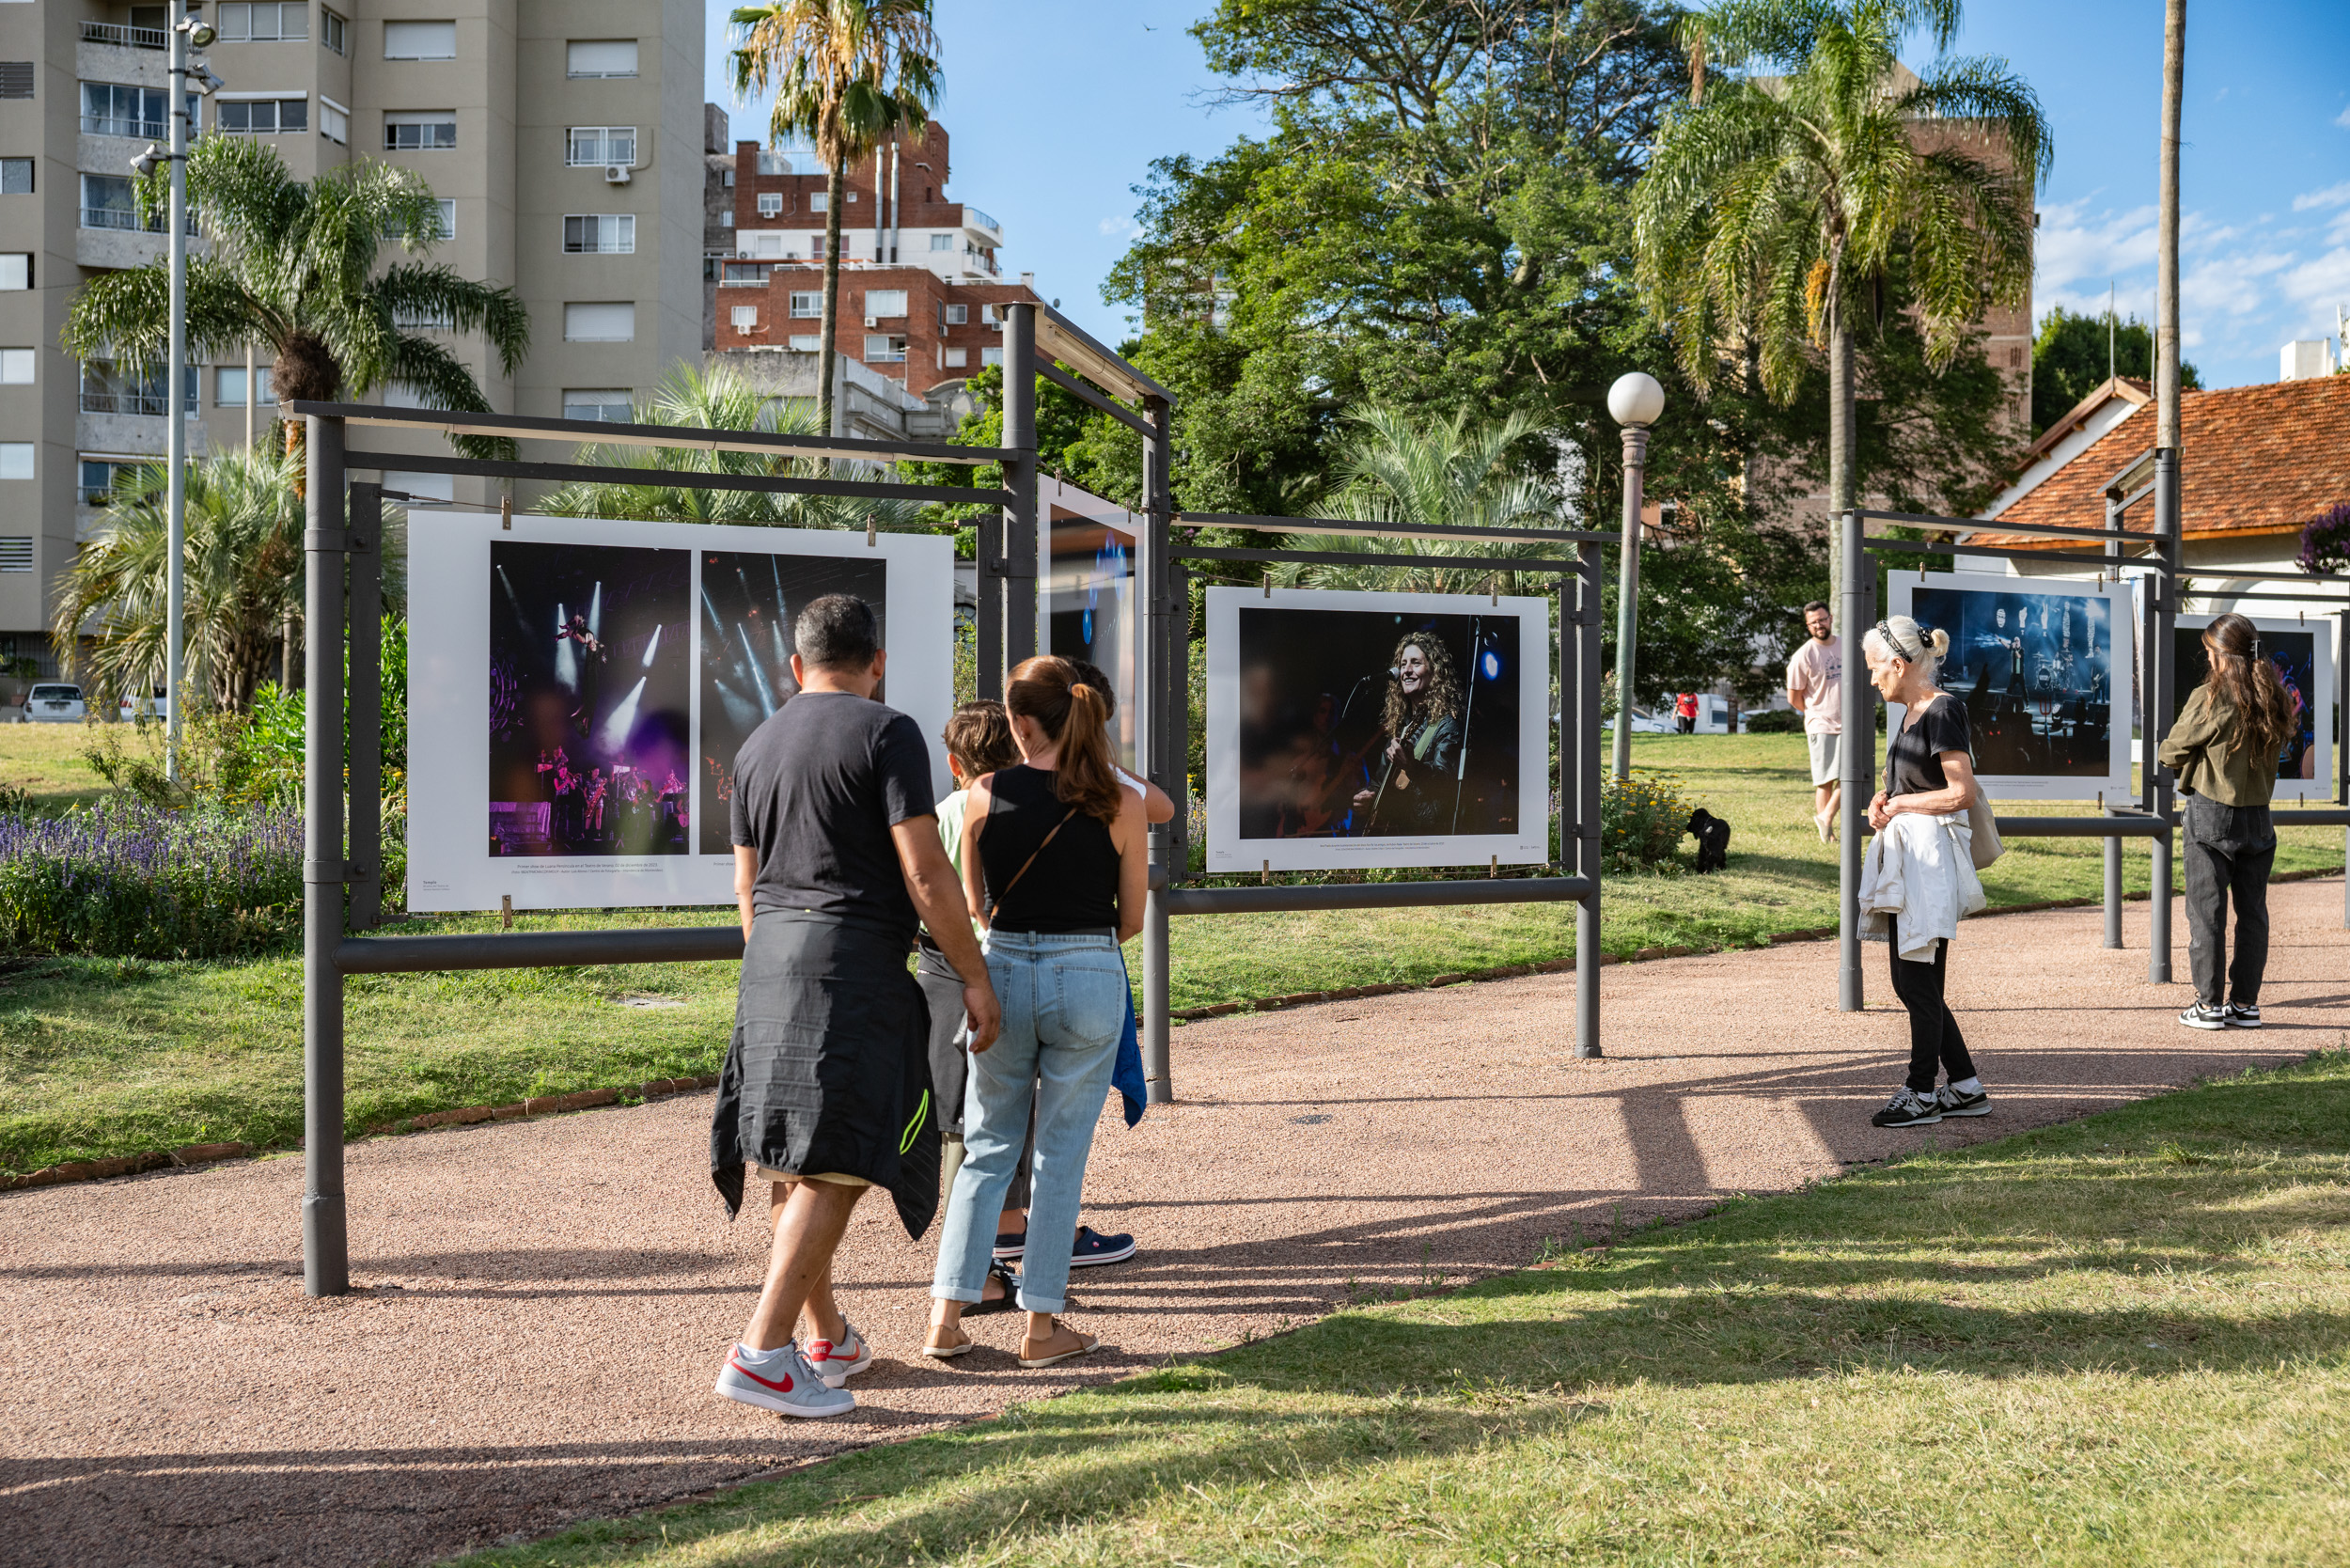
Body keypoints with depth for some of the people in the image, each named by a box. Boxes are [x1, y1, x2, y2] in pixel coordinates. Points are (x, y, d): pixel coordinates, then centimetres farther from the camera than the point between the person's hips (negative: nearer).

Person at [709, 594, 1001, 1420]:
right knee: (837, 1163, -6)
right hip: (853, 963, -7)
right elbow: (924, 872, -12)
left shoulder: (757, 746, 15)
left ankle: (826, 1336, 26)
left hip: (769, 959, 8)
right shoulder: (887, 733, -6)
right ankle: (763, 1351, -12)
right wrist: (974, 975, -6)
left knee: (794, 1159, 14)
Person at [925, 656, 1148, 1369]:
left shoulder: (985, 795, -3)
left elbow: (977, 906, 9)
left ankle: (947, 1315, 11)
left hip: (1003, 973, 1)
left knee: (987, 1148, 14)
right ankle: (1041, 1325, 12)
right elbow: (1131, 920, 3)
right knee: (1061, 1154, 8)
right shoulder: (1121, 804, -5)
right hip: (1089, 979, -1)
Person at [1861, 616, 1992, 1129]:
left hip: (1930, 856, -10)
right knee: (1912, 981, 12)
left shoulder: (1943, 710, -13)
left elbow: (1962, 793, -20)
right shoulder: (1912, 712, 15)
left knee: (1917, 981, -2)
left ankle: (1921, 1093, 9)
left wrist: (1897, 805, -11)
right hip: (1906, 855, 10)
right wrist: (1885, 799, 8)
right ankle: (1966, 1088, 20)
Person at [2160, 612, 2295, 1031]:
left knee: (2206, 910, 1)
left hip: (2211, 814, -5)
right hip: (2258, 817, 5)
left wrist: (2164, 751, 15)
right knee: (2252, 910, 11)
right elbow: (2277, 746, 13)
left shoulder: (2209, 698, -14)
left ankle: (2209, 1004, 3)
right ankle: (2245, 1002, 15)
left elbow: (2171, 752, -6)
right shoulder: (2273, 700, 2)